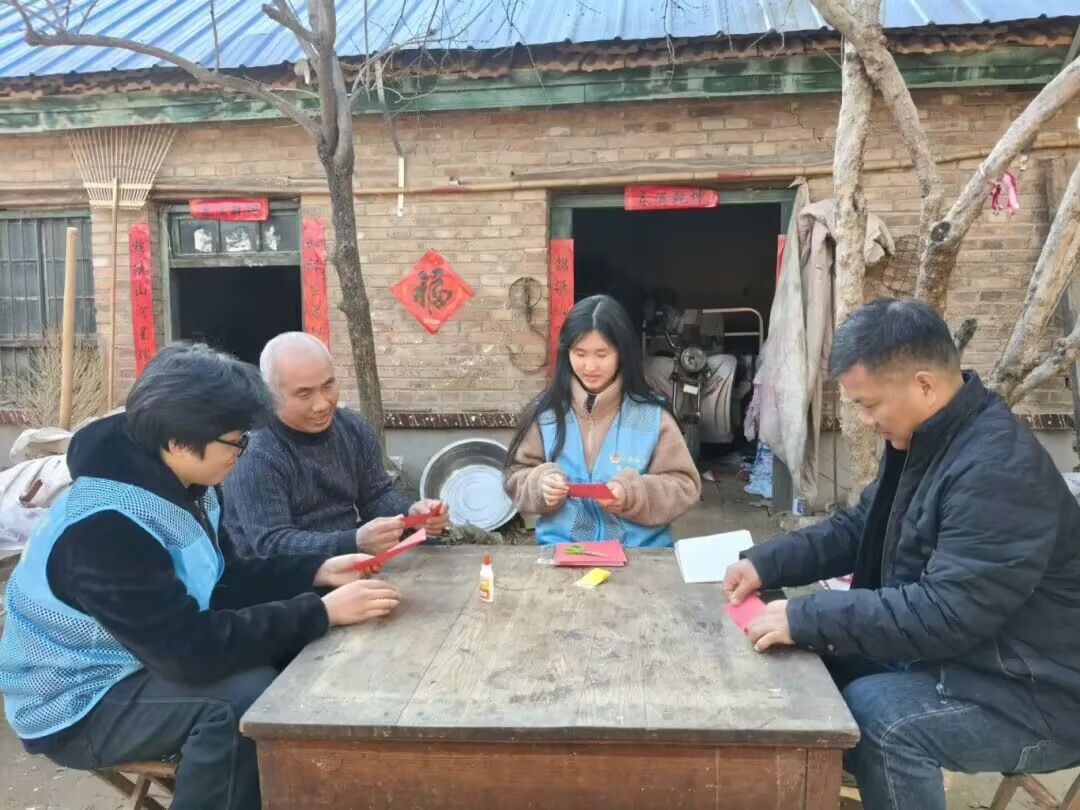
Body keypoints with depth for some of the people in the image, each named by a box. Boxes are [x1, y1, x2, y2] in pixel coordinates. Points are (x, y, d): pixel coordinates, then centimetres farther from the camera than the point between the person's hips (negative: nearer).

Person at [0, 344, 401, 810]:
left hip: (145, 660, 8)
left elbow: (225, 580, 6)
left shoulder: (180, 486, -4)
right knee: (247, 697, -29)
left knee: (293, 656, -5)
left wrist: (318, 572, -8)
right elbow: (190, 650, -35)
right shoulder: (102, 528, -32)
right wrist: (323, 612, -32)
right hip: (80, 702, -8)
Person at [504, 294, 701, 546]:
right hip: (561, 548, 1)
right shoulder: (545, 411, 4)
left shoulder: (653, 414, 0)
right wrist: (541, 484, -10)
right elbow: (517, 477, 11)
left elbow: (685, 487, 1)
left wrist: (633, 493, -14)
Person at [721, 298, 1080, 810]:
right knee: (817, 658, 0)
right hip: (949, 651, 9)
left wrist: (806, 618, -30)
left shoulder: (1001, 470, -29)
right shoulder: (924, 437, 3)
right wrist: (767, 563, -2)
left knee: (877, 713, -29)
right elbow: (858, 529, 11)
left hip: (1033, 695, -9)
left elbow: (946, 612, -33)